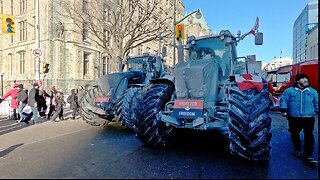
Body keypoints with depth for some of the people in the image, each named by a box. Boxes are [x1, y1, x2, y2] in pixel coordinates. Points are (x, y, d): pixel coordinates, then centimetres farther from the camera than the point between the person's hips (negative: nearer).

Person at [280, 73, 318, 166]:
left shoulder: (313, 91, 8)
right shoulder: (289, 91, 0)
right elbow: (283, 100, 1)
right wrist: (284, 110, -9)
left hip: (309, 118, 1)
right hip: (294, 118, -1)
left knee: (309, 136, -6)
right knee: (294, 135, 11)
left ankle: (308, 156, -1)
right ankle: (297, 150, 32)